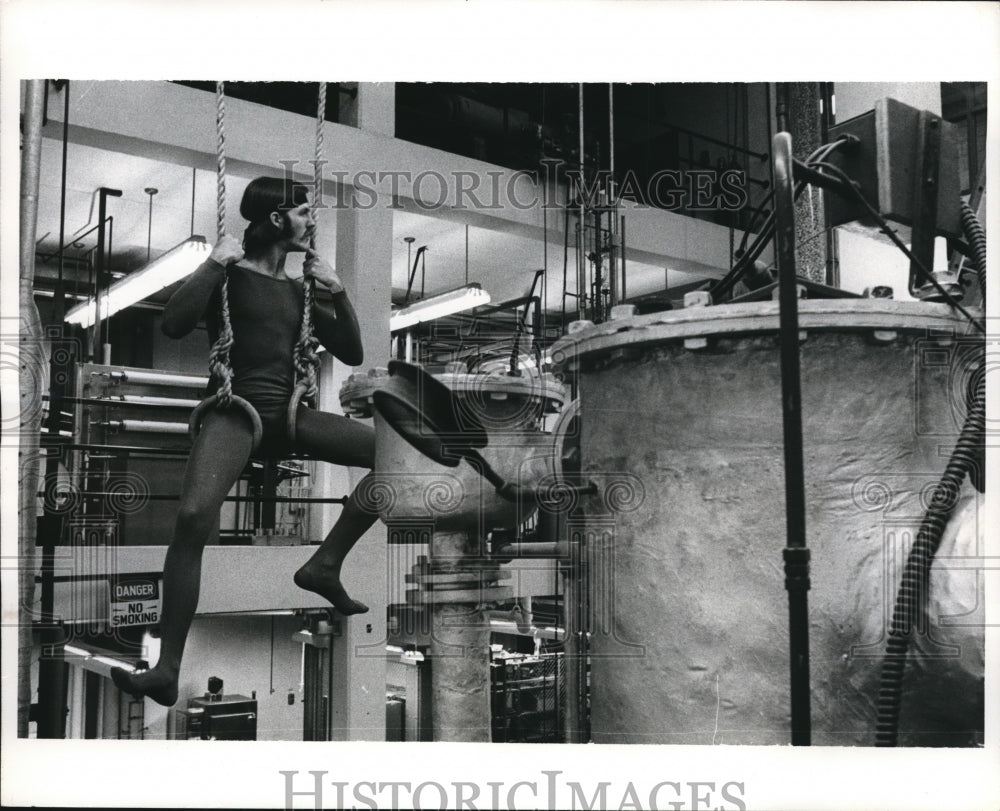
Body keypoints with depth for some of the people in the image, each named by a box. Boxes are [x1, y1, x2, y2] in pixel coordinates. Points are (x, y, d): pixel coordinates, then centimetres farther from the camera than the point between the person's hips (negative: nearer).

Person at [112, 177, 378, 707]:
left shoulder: (298, 290, 18)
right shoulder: (229, 275, 3)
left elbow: (352, 355, 16)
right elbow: (173, 325, -14)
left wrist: (337, 291, 6)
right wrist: (215, 263, -13)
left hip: (287, 414, 6)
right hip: (234, 410, -6)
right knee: (194, 515, -32)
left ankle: (325, 564, -2)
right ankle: (167, 671, -25)